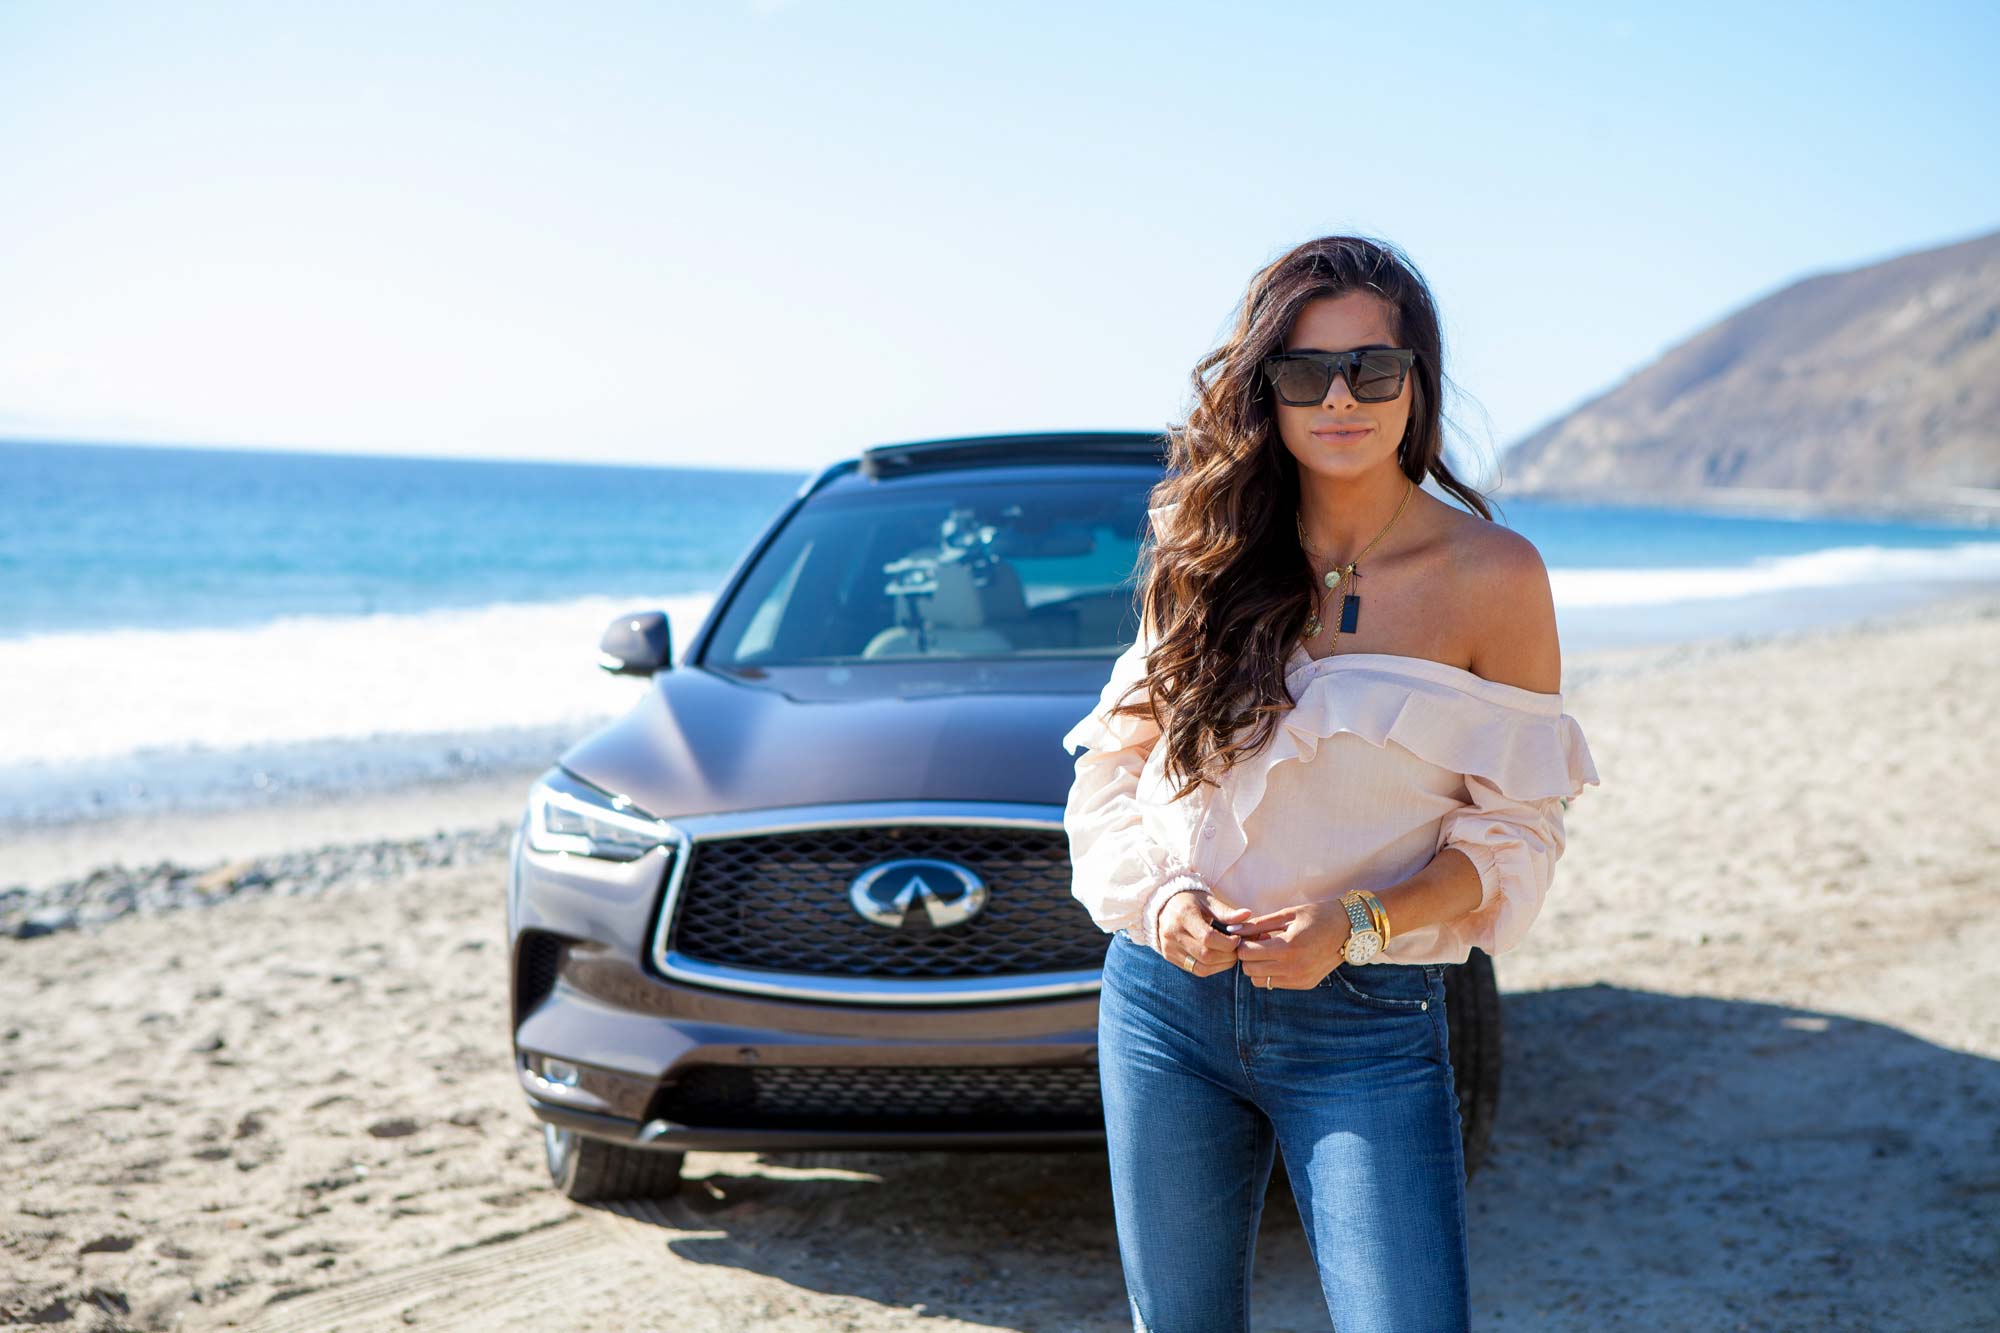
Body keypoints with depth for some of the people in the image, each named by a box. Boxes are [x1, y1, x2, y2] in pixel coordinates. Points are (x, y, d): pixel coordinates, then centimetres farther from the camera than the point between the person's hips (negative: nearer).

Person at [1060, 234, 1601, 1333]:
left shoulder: (1491, 575, -4)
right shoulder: (1206, 557, 5)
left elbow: (1515, 834, -2)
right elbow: (1112, 760, 10)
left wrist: (1359, 923, -17)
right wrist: (1158, 889, -10)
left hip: (1368, 1024, -2)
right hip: (1165, 997, 3)